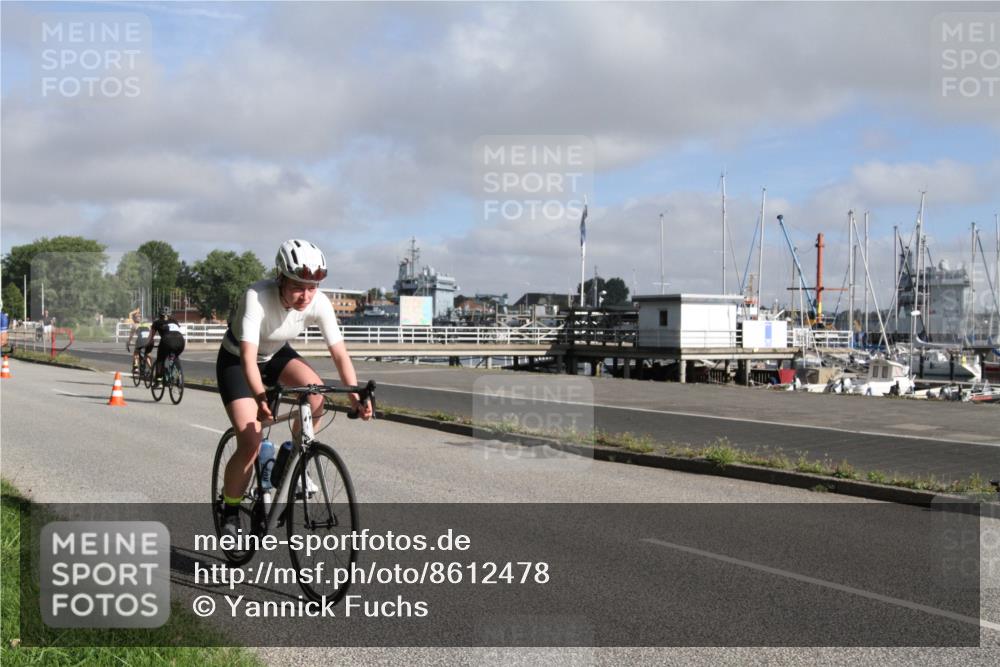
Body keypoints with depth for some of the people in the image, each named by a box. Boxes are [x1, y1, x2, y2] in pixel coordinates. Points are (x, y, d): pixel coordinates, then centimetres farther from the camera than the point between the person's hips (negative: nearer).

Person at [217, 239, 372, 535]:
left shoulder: (319, 303, -24)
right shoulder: (257, 297, -36)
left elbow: (340, 353, -22)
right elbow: (249, 357, -44)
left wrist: (355, 396, -35)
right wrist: (260, 397, -61)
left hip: (276, 355, 4)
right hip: (236, 361, -4)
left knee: (316, 391, -27)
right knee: (251, 444, -16)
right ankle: (229, 510, 8)